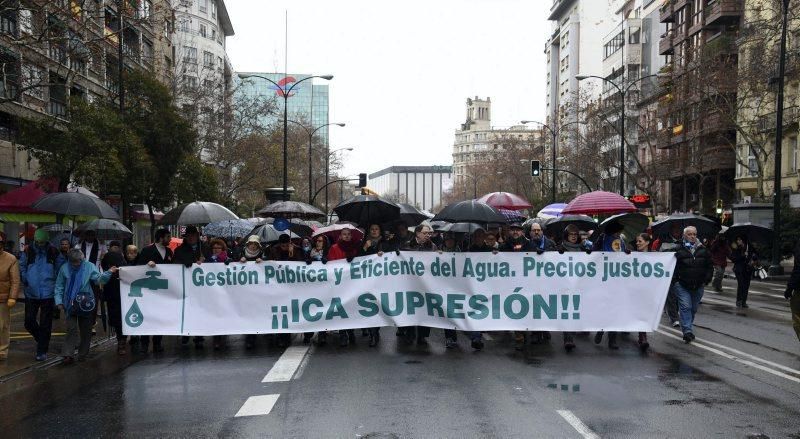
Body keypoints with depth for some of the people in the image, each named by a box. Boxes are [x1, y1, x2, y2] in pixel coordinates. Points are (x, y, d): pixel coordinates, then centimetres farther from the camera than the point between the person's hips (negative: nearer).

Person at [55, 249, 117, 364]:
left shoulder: (89, 266, -3)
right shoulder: (64, 268, 0)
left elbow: (98, 279, -13)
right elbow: (59, 286, 7)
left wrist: (108, 273, -30)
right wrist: (59, 301, 0)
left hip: (86, 303, 0)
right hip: (70, 304, 0)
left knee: (85, 330, 9)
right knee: (71, 329, -7)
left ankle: (82, 354, 22)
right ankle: (68, 354, -5)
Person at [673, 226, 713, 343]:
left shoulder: (703, 250, 7)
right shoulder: (679, 250, -4)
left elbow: (709, 266, 12)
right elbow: (672, 266, -1)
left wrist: (707, 279, 1)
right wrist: (675, 280, -9)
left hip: (698, 286, 4)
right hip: (682, 285, -4)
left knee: (694, 308, 13)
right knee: (685, 307, -12)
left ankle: (686, 327, 29)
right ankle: (687, 330, -15)